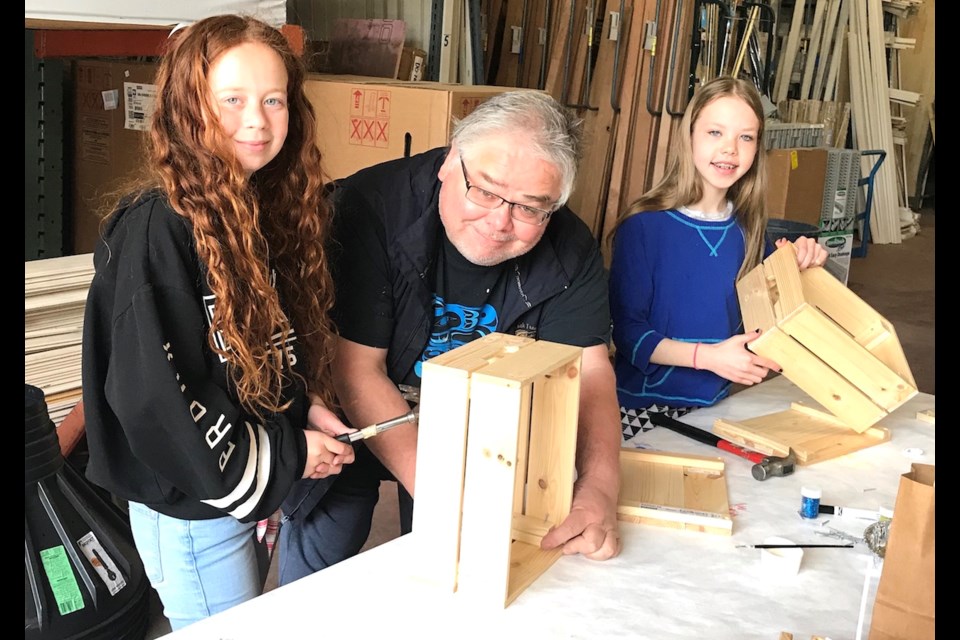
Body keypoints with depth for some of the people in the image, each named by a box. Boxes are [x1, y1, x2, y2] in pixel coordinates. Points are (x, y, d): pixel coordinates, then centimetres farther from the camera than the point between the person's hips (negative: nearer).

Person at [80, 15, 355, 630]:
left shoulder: (264, 212, 3)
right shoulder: (156, 231, -23)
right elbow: (151, 394, -25)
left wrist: (307, 406, -5)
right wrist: (285, 457, -17)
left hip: (249, 486, 8)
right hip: (190, 504, -8)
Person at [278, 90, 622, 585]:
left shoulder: (568, 249, -15)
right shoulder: (371, 206, -27)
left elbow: (588, 369, -18)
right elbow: (357, 372, -28)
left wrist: (599, 487, -36)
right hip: (357, 425, -2)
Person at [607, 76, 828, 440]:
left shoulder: (747, 229, 4)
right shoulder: (644, 225, -12)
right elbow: (627, 332, -12)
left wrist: (800, 268, -2)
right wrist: (708, 356, -23)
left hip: (714, 406, 5)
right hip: (641, 406, -4)